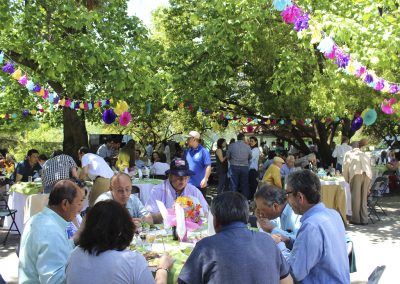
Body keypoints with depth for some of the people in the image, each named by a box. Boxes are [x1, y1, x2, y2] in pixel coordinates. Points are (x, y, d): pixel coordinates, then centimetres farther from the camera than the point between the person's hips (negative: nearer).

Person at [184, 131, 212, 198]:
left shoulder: (203, 151, -9)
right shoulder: (187, 151, 9)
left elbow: (208, 166, -13)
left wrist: (205, 179, -21)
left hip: (200, 185, -5)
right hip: (188, 184, 6)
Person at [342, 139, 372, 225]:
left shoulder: (349, 154, 19)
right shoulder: (365, 155, 30)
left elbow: (345, 167, 12)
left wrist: (346, 180, 23)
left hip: (356, 174, -4)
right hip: (367, 175, 4)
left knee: (355, 197, 0)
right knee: (364, 198, 10)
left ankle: (356, 219, 1)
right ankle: (364, 219, 10)